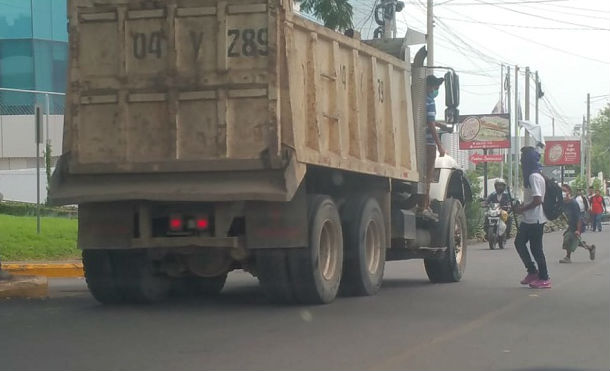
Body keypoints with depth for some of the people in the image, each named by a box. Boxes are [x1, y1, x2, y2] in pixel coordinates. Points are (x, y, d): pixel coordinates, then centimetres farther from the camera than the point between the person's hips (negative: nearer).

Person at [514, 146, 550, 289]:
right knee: (519, 242, 13)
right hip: (528, 219, 10)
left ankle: (544, 278, 4)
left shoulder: (534, 177, -18)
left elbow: (537, 200, -23)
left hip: (535, 220, -10)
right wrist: (521, 206, 9)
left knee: (536, 248, -3)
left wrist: (522, 209, -14)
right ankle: (532, 271, 19)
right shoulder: (531, 176, 13)